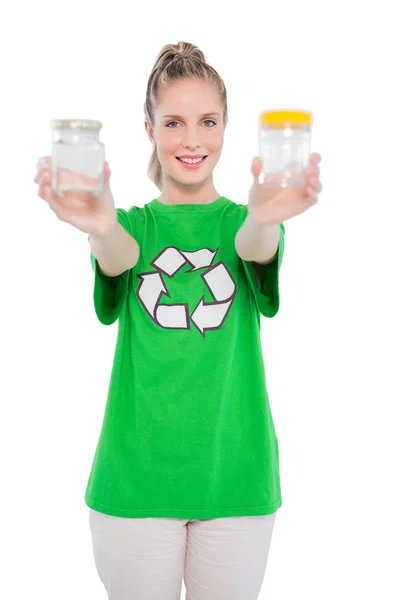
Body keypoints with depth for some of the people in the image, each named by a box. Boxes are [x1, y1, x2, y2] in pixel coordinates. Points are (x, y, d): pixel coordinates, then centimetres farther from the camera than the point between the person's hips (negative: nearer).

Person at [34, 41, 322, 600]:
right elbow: (120, 256, -20)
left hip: (234, 475, 0)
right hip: (136, 472, 0)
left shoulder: (240, 221, 3)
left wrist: (264, 218, -46)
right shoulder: (133, 224, 3)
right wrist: (99, 230, -45)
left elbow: (256, 245, -21)